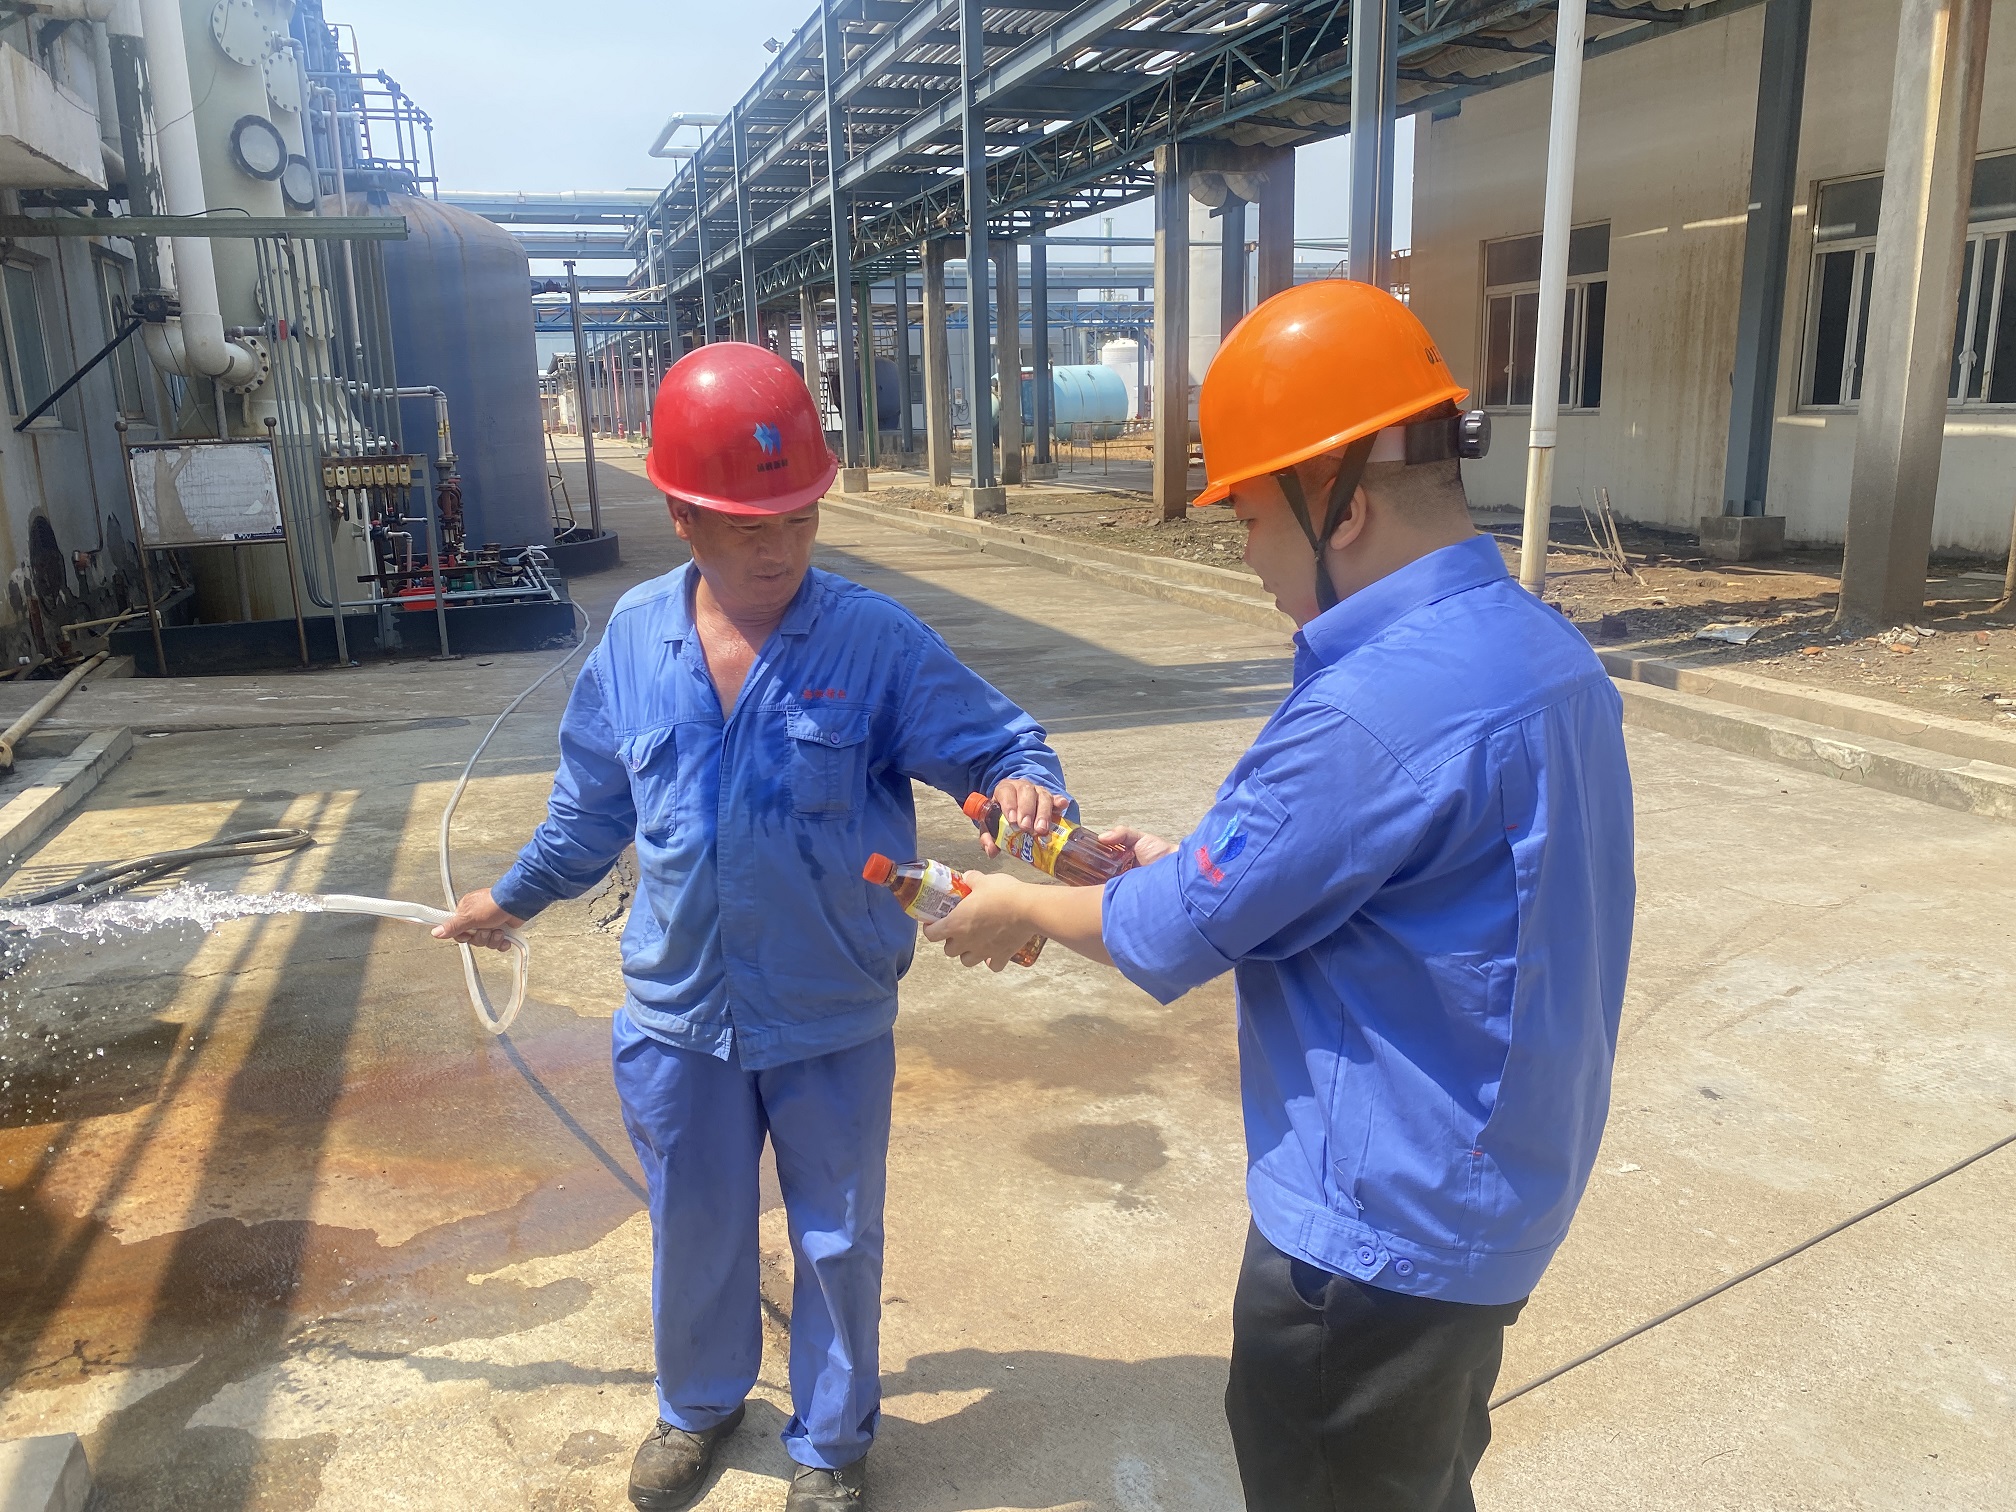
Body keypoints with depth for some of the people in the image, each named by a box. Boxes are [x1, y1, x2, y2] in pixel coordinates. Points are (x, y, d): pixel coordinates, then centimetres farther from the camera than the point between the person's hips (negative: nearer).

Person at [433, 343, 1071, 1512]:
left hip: (833, 1018, -2)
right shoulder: (635, 637, -5)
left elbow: (998, 741, -11)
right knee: (694, 1230, 23)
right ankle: (699, 1403, 52)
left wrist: (1027, 783, -34)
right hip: (681, 1012, 3)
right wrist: (515, 898, 22)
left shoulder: (876, 640, -16)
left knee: (838, 1241, 17)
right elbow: (593, 805, 10)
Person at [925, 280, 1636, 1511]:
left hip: (1379, 1228, -8)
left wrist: (1023, 907, -2)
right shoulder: (1549, 651, -1)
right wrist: (1197, 860, 6)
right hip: (1499, 1199, 9)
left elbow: (1178, 935, -20)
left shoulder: (1378, 706, -31)